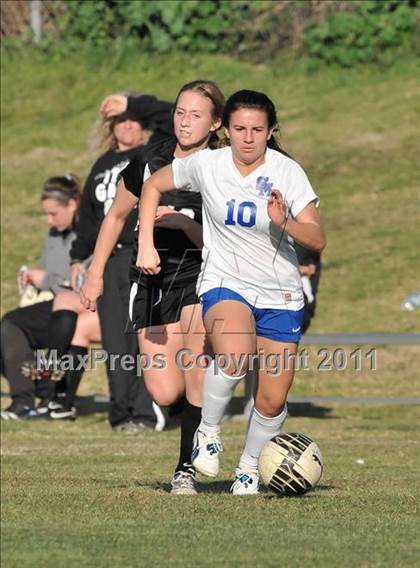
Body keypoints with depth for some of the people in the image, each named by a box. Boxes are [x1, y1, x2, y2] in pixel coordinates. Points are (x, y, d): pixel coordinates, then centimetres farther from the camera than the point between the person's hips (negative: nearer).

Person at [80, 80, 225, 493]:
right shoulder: (150, 163, -1)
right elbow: (116, 215, 13)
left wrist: (183, 223, -23)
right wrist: (95, 274, 13)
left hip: (201, 274, -2)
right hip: (152, 279, 2)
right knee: (164, 393, -9)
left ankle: (186, 468, -14)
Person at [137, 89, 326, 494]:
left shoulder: (288, 172, -9)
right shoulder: (206, 165, -7)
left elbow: (317, 240, -13)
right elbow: (153, 186, 10)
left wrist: (285, 223, -32)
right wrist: (146, 245, 2)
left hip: (280, 294, 1)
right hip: (224, 283, -1)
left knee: (272, 400, 1)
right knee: (235, 357, -34)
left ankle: (249, 468, 28)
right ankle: (208, 431, -9)